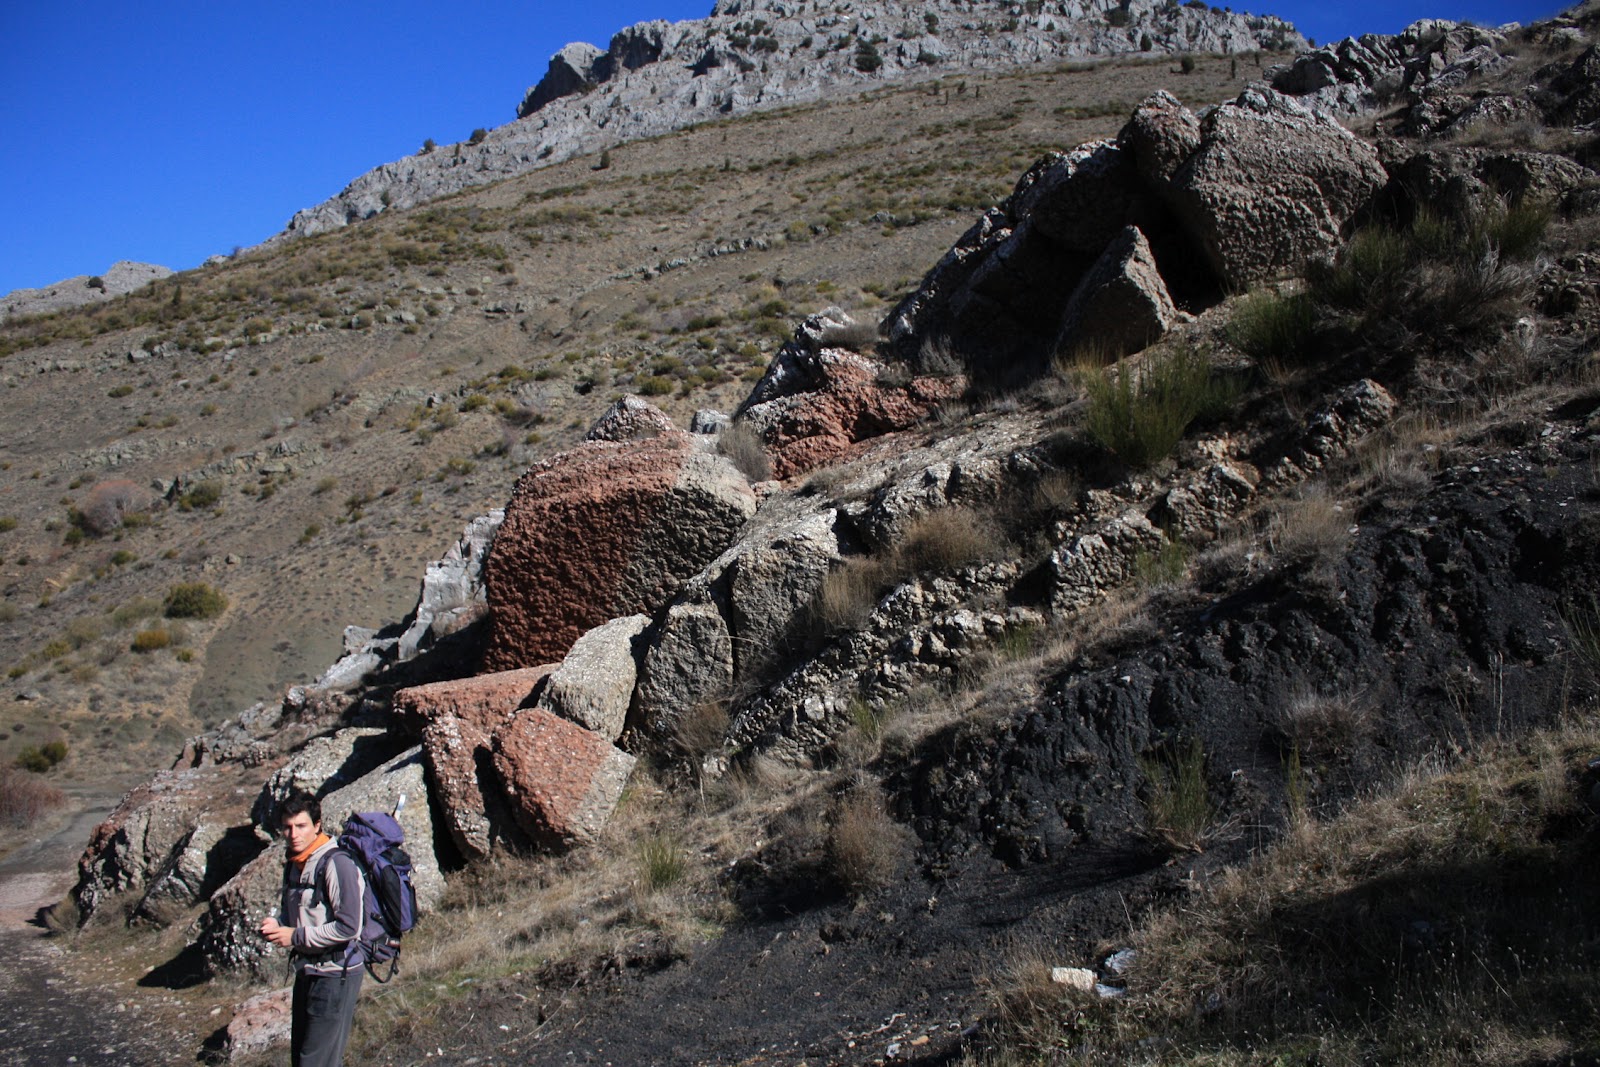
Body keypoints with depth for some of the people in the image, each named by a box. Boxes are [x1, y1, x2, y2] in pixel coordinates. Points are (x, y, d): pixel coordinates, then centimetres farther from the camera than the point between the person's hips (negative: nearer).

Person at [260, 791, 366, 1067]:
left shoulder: (336, 863, -18)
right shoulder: (293, 864, 9)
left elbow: (348, 927, -23)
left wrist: (295, 937, -16)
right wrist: (276, 924, 1)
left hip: (335, 974, -9)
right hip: (307, 972, 9)